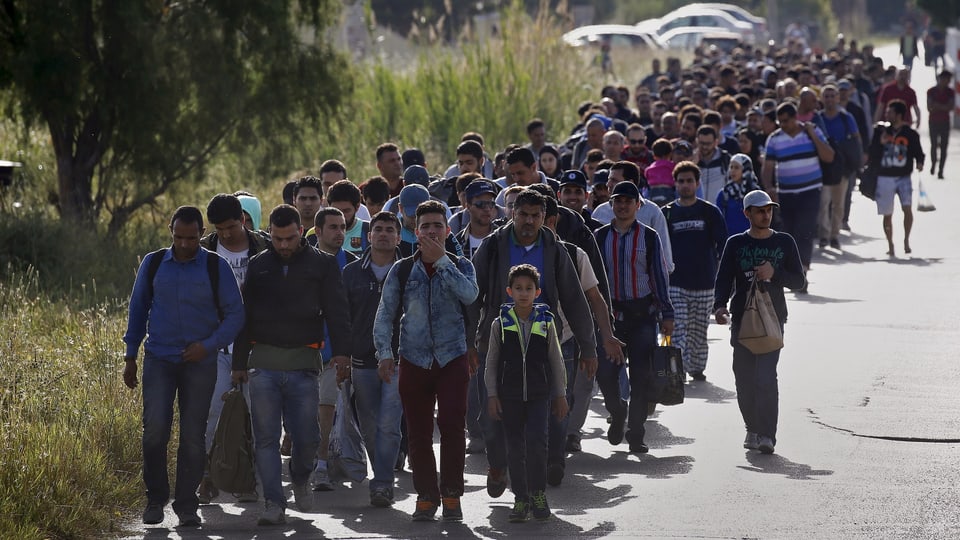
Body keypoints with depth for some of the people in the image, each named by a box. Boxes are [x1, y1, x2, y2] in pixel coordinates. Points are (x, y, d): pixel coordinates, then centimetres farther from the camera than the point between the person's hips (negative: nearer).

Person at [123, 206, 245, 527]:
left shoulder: (216, 268, -1)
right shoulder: (153, 264, 4)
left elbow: (235, 314, 2)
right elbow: (138, 308, 13)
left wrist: (209, 345, -11)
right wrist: (130, 356, 11)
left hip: (200, 362, 0)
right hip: (159, 360, 1)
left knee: (193, 437, 1)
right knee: (155, 429, -13)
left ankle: (186, 506, 11)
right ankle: (155, 499, 3)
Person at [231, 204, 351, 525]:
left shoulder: (322, 264, 6)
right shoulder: (258, 266, 12)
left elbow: (336, 312, 0)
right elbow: (244, 317, 16)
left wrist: (342, 353, -14)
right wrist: (239, 363, 12)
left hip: (303, 363, -2)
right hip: (263, 363, 2)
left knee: (307, 437, -1)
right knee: (266, 438, -3)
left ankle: (301, 478, 30)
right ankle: (274, 504, -1)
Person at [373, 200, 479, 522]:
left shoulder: (460, 266, 6)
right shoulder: (402, 271, 7)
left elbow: (469, 294, -16)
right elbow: (385, 314, 9)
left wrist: (441, 260, -14)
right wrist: (385, 353, -2)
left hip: (452, 359, -1)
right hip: (414, 360, 1)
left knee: (452, 426, -11)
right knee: (418, 432, 3)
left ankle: (452, 495, 2)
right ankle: (426, 496, 15)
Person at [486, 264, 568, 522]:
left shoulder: (546, 323, 3)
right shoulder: (500, 324, 2)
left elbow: (556, 362, 9)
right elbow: (492, 363, 7)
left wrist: (560, 395, 8)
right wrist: (492, 395, 1)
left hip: (539, 394, -1)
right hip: (509, 395, 1)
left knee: (536, 441, -14)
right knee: (515, 447, 3)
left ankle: (538, 494, 0)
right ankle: (520, 498, 13)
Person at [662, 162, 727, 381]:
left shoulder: (710, 212, 4)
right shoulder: (667, 213, 6)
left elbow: (722, 245, 6)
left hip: (704, 282, 1)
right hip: (675, 283, -1)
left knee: (699, 330, 9)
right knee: (677, 330, -11)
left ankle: (697, 368, 22)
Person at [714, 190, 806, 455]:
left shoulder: (784, 242, 8)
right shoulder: (736, 244, 8)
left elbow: (798, 280, 8)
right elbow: (724, 279, 2)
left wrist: (774, 273, -11)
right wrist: (720, 306, -17)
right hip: (741, 320, 2)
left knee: (766, 378, -15)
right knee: (744, 378, 4)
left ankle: (766, 435, -16)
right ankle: (752, 430, 21)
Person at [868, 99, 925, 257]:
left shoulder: (910, 134, 0)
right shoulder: (881, 131, 3)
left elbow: (918, 152, 6)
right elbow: (872, 154, 2)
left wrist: (919, 163, -14)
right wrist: (880, 143, -15)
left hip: (903, 177, -2)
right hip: (884, 178, 2)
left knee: (907, 207, -20)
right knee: (887, 214, 5)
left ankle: (906, 240, -2)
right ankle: (890, 246, 19)